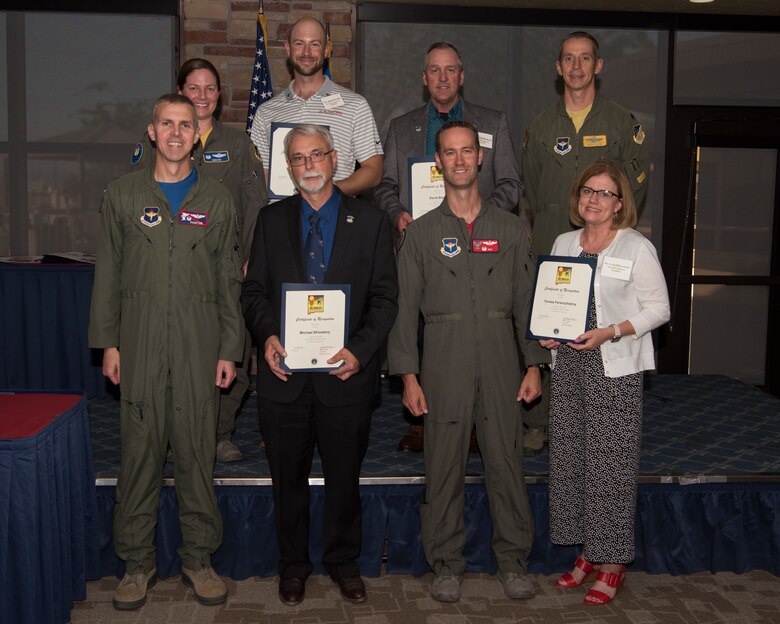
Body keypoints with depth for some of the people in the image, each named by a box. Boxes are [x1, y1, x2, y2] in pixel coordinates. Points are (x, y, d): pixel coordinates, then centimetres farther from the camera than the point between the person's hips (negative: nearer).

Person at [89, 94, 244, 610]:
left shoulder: (217, 200, 9)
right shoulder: (122, 195, 9)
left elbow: (230, 280, 7)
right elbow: (107, 273, 8)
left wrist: (230, 349, 2)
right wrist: (108, 341, 1)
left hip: (200, 347, 0)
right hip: (140, 346, 0)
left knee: (197, 451, 4)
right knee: (140, 451, 3)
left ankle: (199, 557, 17)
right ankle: (138, 562, 16)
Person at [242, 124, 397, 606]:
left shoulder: (370, 222, 2)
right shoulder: (272, 220, 7)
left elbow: (384, 297, -1)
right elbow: (255, 290, 7)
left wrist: (359, 350, -15)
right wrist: (268, 335, -12)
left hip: (345, 375, -1)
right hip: (285, 375, 1)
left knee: (345, 477, 11)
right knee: (288, 477, 12)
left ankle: (344, 562, 31)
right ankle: (293, 565, 30)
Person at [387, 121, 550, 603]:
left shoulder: (510, 229, 9)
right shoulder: (421, 233, 6)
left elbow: (527, 301, 9)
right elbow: (406, 308, 3)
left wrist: (534, 365, 3)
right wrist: (408, 375, -3)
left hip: (501, 364, 1)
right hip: (444, 367, -1)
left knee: (507, 463, 4)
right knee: (444, 468, 4)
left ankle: (513, 561, 19)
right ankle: (447, 564, 18)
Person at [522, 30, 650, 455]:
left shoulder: (622, 123, 7)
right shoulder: (541, 126, 13)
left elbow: (636, 184, 6)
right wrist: (549, 225, 8)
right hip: (550, 249, 2)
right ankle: (539, 424, 9)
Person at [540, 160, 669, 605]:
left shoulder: (637, 247, -5)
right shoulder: (564, 244, 11)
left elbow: (659, 308, -4)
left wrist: (610, 332, -17)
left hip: (615, 368, -5)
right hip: (568, 364, 5)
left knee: (611, 462, -2)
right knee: (570, 457, 7)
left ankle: (613, 561, 11)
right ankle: (588, 551, 22)